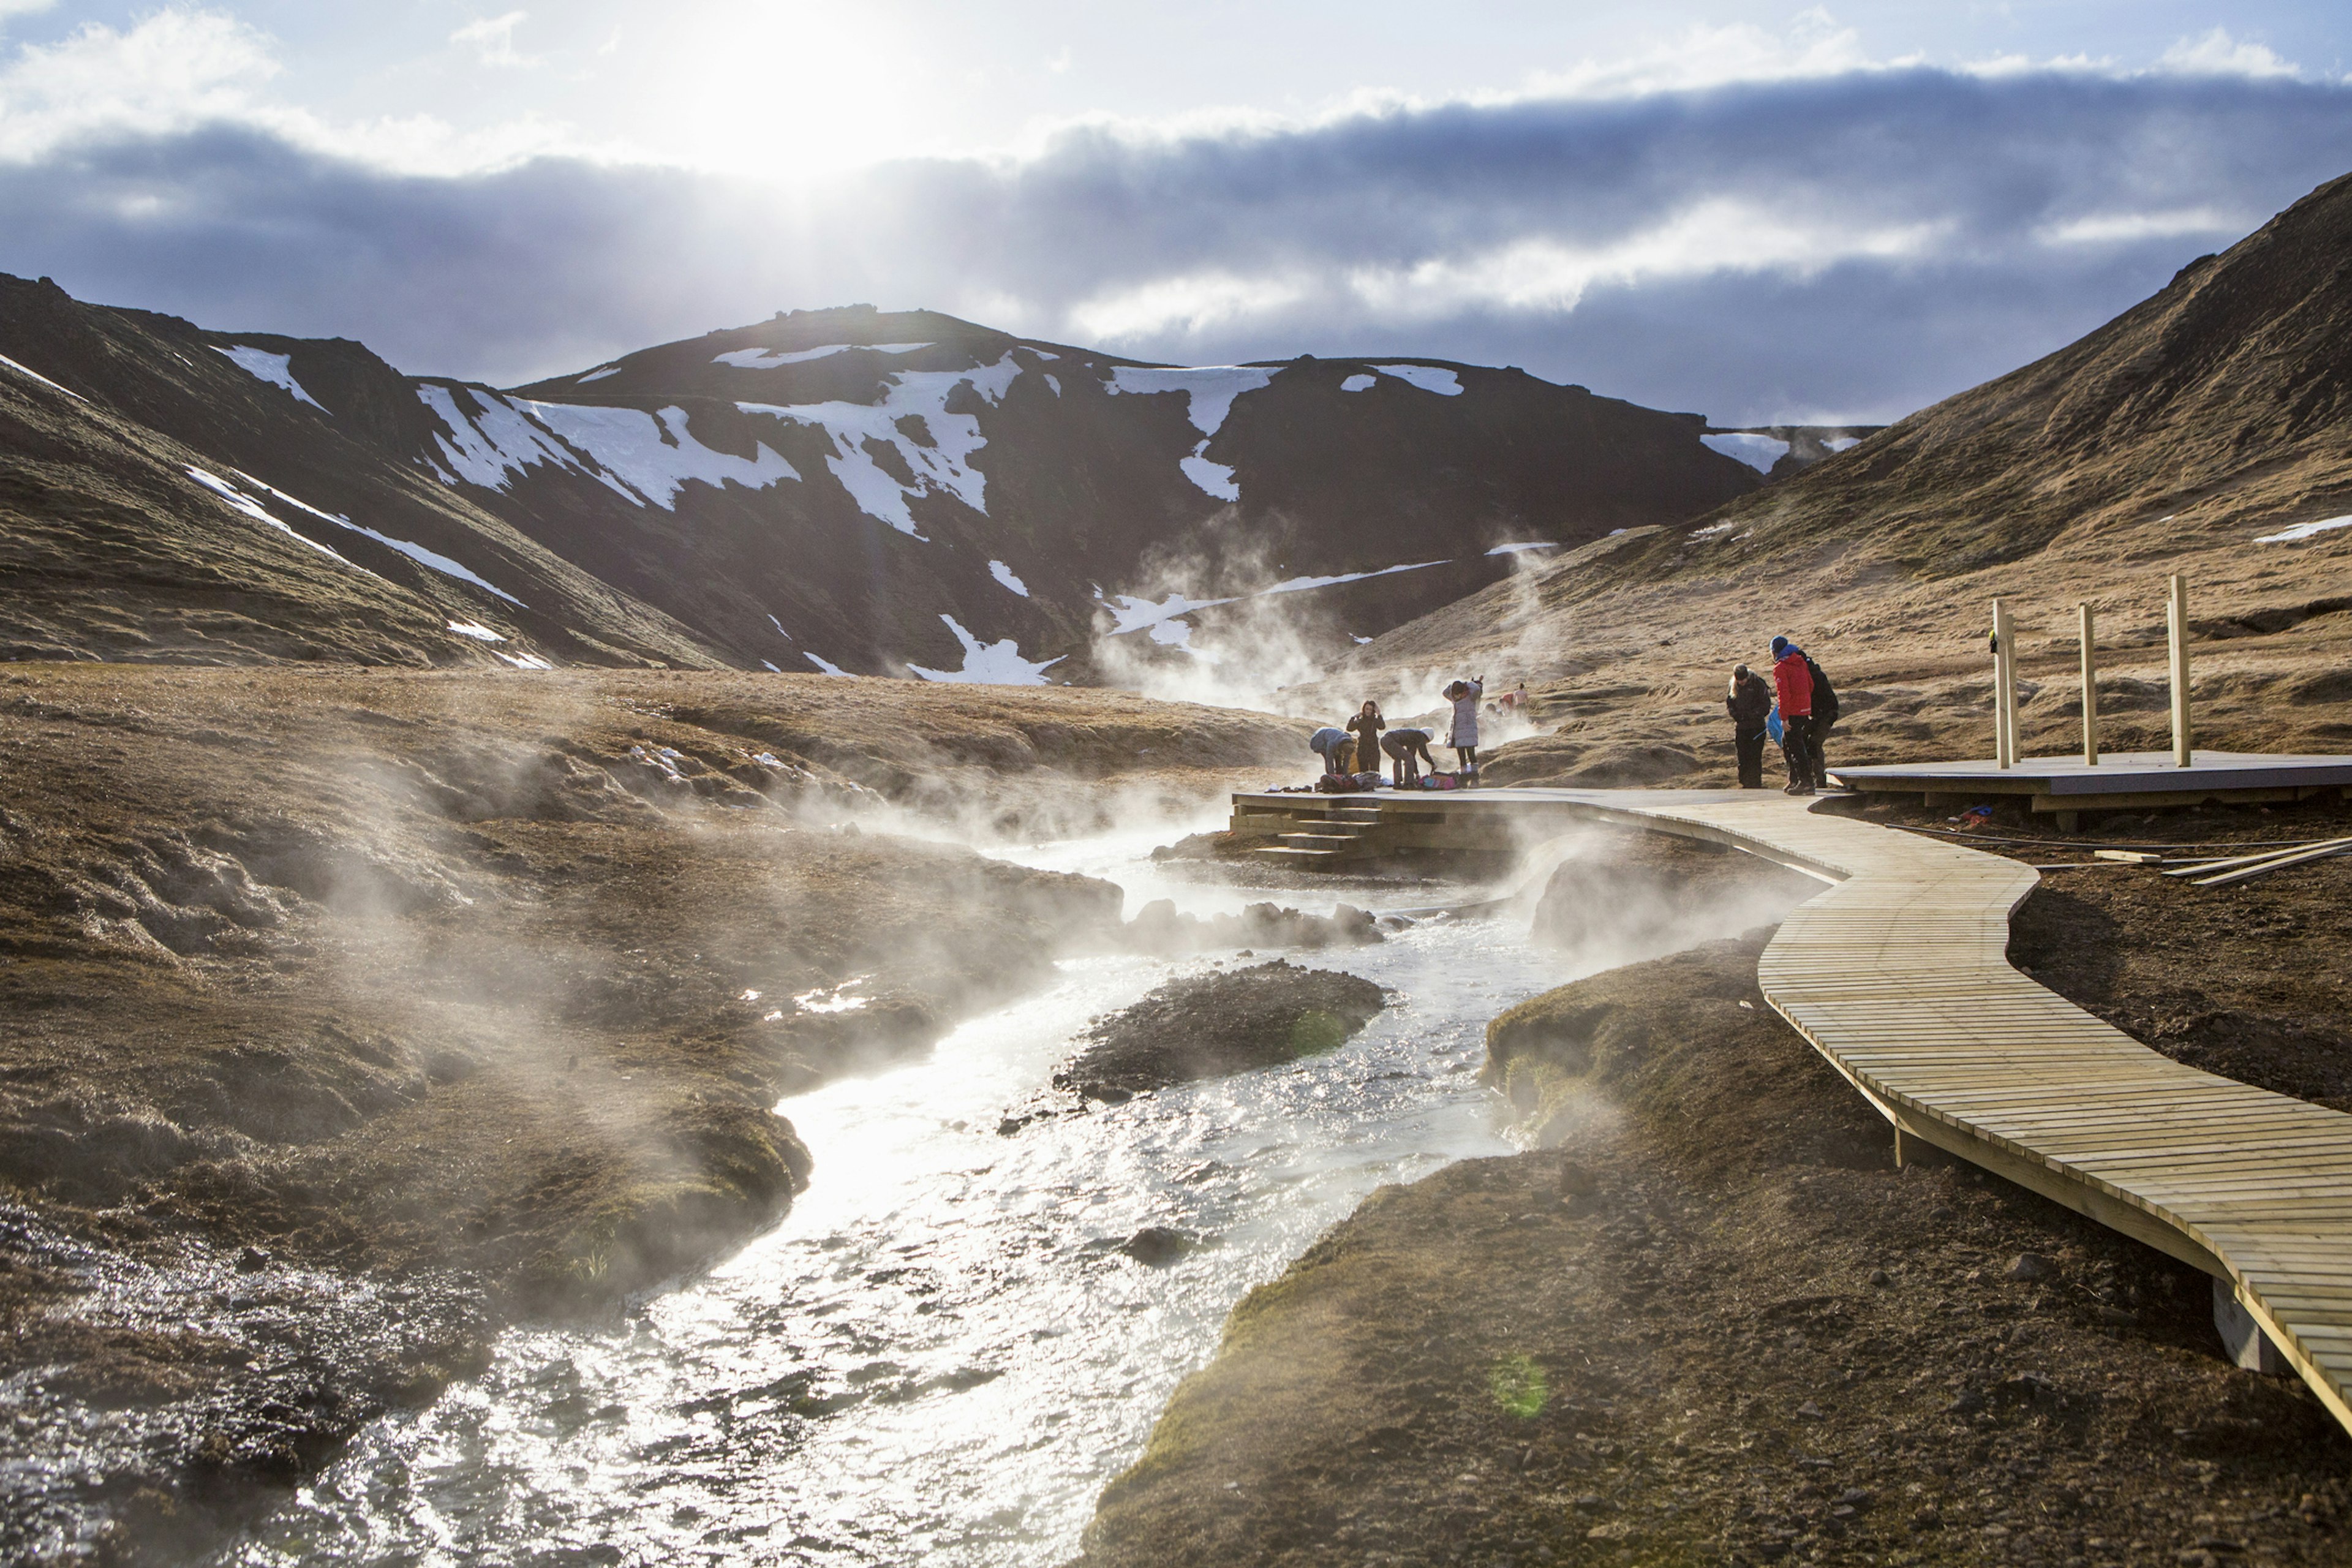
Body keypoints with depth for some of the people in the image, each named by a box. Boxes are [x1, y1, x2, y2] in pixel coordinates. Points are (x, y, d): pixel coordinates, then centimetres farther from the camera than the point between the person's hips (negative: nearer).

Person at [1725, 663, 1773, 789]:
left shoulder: (1758, 684, -8)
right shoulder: (1734, 685, 6)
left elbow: (1766, 705, -7)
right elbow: (1729, 702, 16)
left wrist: (1752, 715, -15)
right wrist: (1735, 714, -3)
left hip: (1757, 726, -4)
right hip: (1741, 726, 4)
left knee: (1755, 756, -7)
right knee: (1743, 756, 4)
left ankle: (1756, 783, -2)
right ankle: (1745, 784, 10)